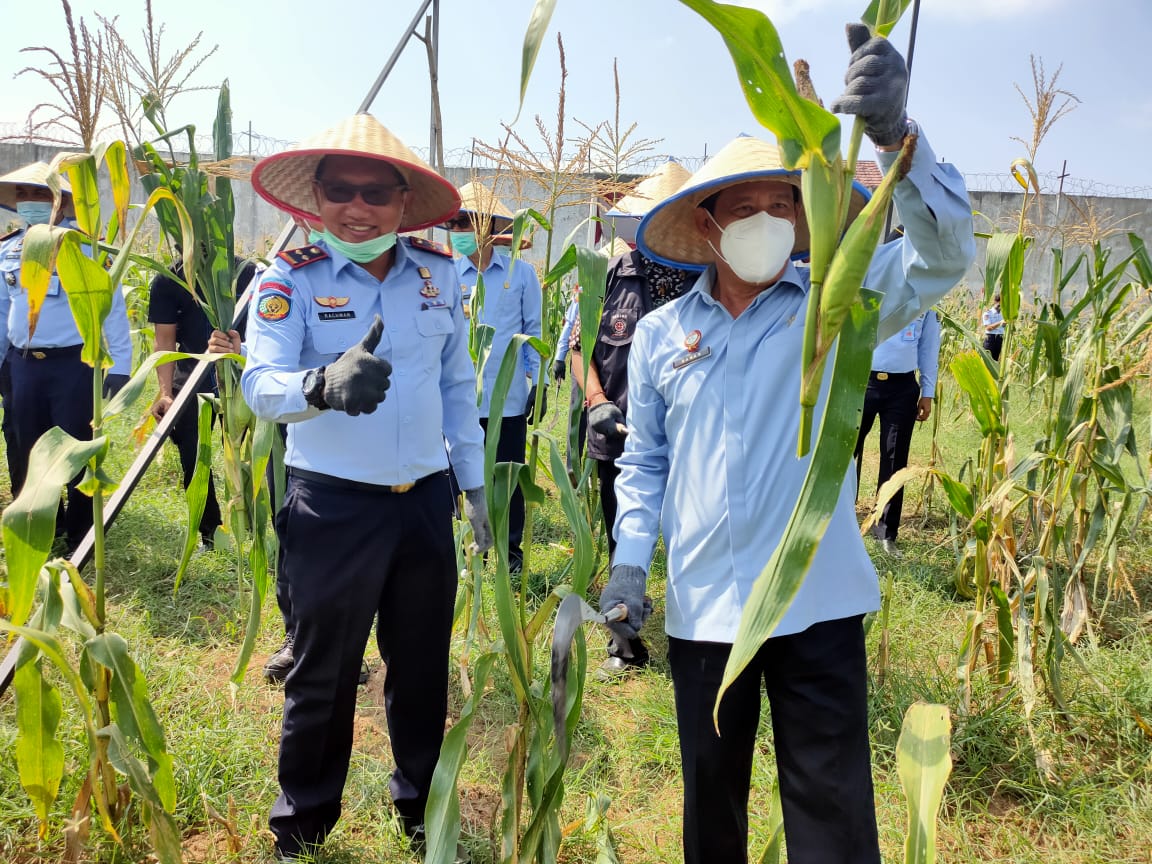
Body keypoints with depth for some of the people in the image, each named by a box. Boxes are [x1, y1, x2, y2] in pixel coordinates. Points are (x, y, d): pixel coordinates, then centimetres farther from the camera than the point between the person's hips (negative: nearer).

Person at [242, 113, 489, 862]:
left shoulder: (439, 273, 3)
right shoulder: (291, 277, -8)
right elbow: (260, 384, -21)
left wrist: (475, 482, 12)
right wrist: (324, 385, -43)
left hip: (425, 499, 3)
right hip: (333, 504, -3)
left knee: (423, 666, 16)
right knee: (324, 672, 10)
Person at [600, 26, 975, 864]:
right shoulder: (660, 334, 3)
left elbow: (944, 255, -20)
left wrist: (895, 133, -34)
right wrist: (630, 560, 1)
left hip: (818, 605, -2)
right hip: (700, 608, 3)